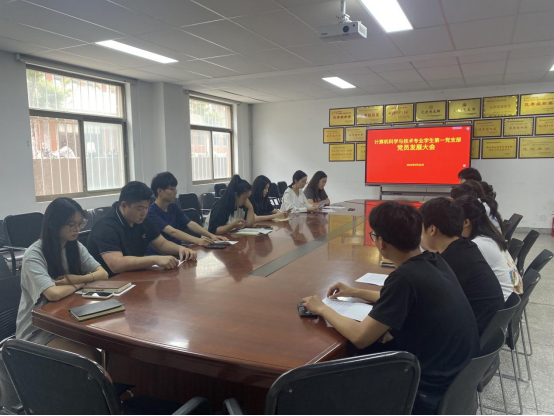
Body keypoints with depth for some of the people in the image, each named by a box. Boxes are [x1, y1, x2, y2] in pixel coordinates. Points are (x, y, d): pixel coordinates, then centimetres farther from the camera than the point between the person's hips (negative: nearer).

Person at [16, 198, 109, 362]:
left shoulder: (75, 246, 2)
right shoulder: (34, 255, -19)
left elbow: (103, 274, -2)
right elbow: (53, 294, -33)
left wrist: (78, 279, -19)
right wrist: (80, 284, -14)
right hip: (37, 330, -6)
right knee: (92, 357, -25)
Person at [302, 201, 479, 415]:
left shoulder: (404, 277, -27)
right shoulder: (434, 261, -2)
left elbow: (360, 337, -21)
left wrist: (323, 309, -6)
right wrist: (356, 292, 18)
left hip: (432, 390, -7)